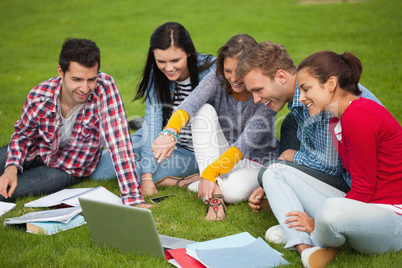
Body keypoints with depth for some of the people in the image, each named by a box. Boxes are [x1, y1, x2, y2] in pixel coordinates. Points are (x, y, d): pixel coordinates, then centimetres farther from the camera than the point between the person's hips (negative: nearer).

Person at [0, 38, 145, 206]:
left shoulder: (104, 87, -32)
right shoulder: (39, 96, -23)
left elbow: (119, 143, -37)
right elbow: (22, 135, -5)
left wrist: (132, 198, -45)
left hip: (68, 169, -3)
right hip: (36, 152, 3)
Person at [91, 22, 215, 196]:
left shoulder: (209, 70, -23)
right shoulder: (156, 74, -11)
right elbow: (152, 121, -18)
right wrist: (147, 177, -26)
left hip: (191, 151, -4)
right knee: (97, 170, -5)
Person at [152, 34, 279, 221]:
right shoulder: (217, 80, -13)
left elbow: (247, 142, -28)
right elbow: (190, 104, -32)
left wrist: (210, 173, -37)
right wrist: (170, 132, -54)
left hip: (256, 161, -4)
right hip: (223, 153, 4)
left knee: (236, 191, -39)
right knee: (204, 110, -24)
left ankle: (187, 183, -9)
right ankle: (214, 192, -28)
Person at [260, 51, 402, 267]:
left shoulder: (359, 116, -18)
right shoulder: (337, 121, 12)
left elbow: (364, 189, -17)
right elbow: (360, 186, 11)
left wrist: (318, 223, -14)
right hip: (360, 207, 9)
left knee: (332, 210, -43)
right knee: (273, 173, 5)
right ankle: (306, 248, -15)